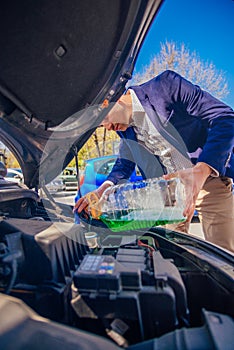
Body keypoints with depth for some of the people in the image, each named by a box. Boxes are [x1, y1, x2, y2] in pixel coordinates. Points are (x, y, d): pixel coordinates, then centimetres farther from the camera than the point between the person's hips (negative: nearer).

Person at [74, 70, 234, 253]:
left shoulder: (165, 85, -16)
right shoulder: (124, 128, 4)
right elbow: (124, 164, 13)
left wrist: (200, 171, -36)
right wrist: (104, 188, -8)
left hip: (210, 179, -5)